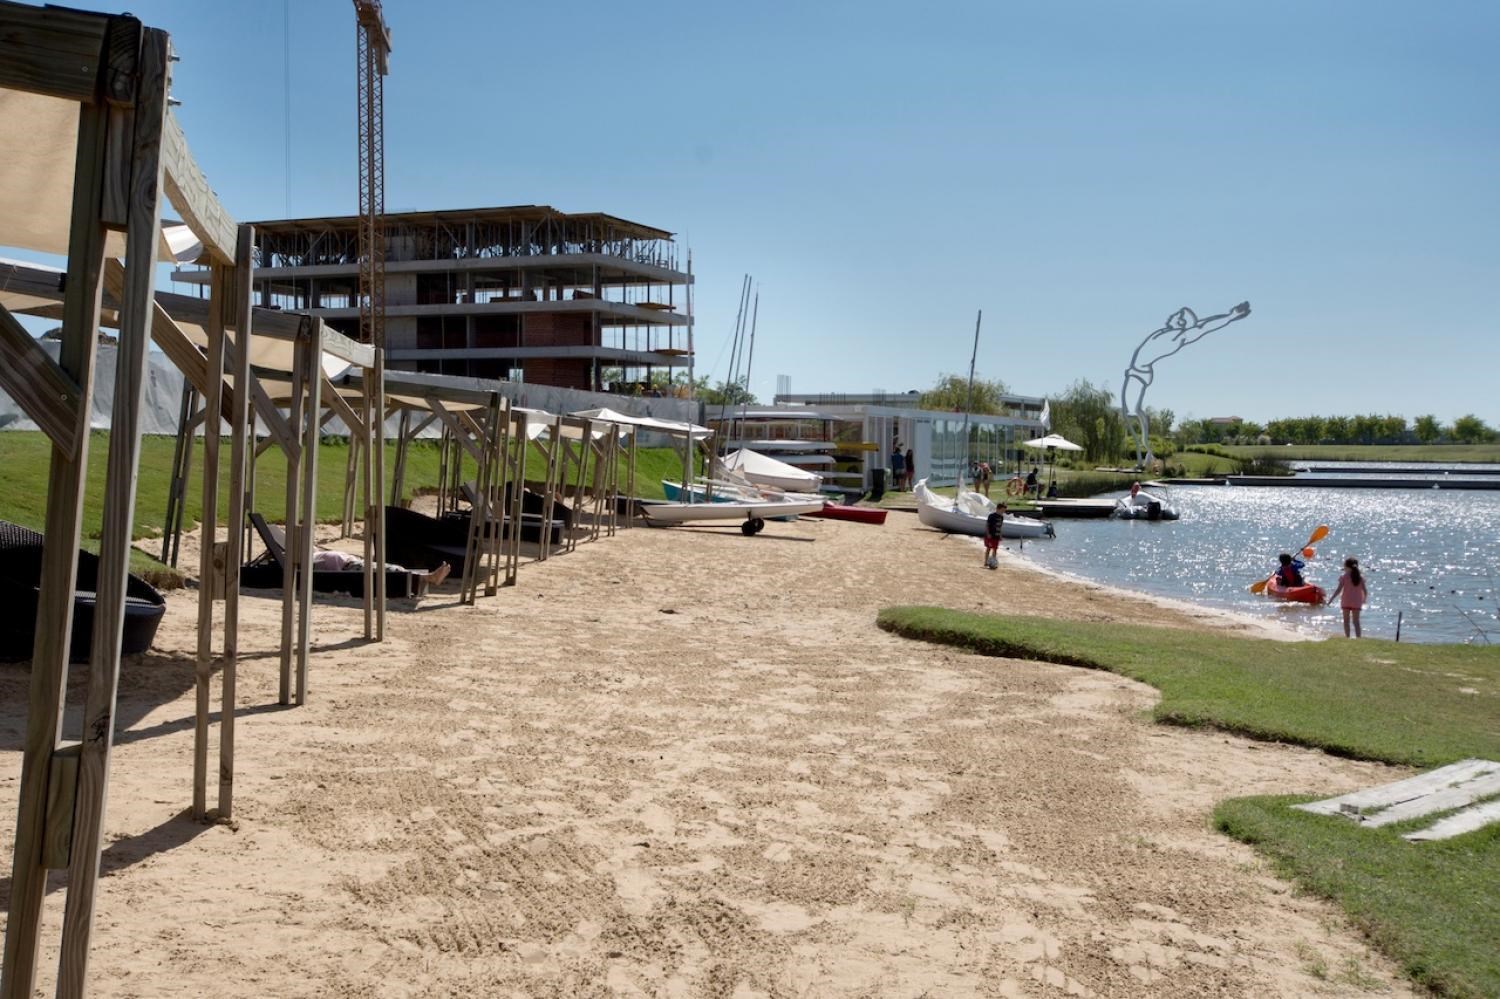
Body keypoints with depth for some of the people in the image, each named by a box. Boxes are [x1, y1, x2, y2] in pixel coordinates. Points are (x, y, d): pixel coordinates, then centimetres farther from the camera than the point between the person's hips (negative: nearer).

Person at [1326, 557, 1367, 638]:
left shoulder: (1344, 577, -8)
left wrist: (1330, 600, -7)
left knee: (1346, 621, 7)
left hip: (1346, 602, -2)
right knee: (1356, 621, 8)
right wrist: (1364, 599, 21)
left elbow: (1338, 589, -11)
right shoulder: (1360, 577, 1)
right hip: (1357, 602, 2)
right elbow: (1364, 590, 3)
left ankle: (1347, 637, 3)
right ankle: (1358, 637, 3)